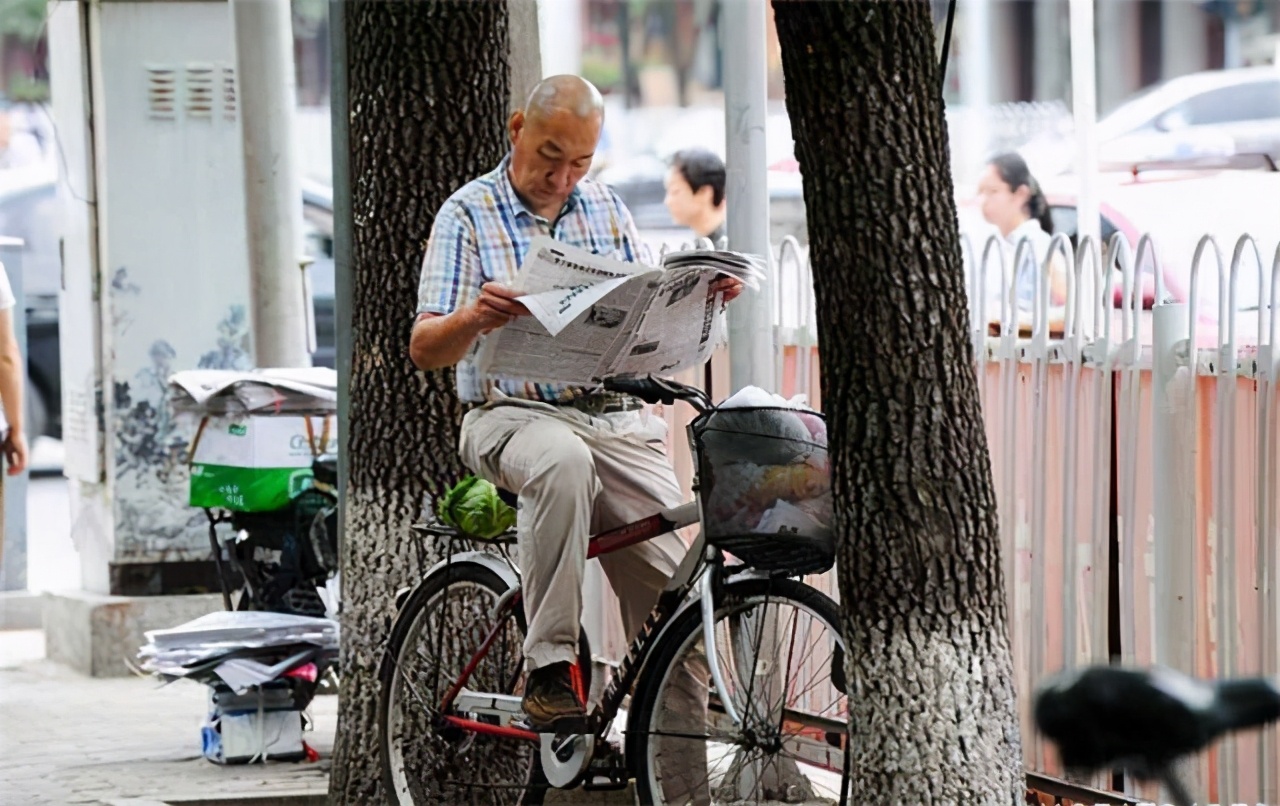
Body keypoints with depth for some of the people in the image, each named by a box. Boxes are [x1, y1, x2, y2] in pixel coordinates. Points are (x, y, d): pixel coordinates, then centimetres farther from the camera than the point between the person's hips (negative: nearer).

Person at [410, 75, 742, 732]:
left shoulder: (605, 209, 15)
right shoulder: (469, 215, 0)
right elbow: (424, 350, -9)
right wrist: (472, 319, -32)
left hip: (617, 422, 4)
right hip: (515, 416, -4)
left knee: (676, 583, -13)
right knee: (563, 462, -40)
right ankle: (549, 669, -34)